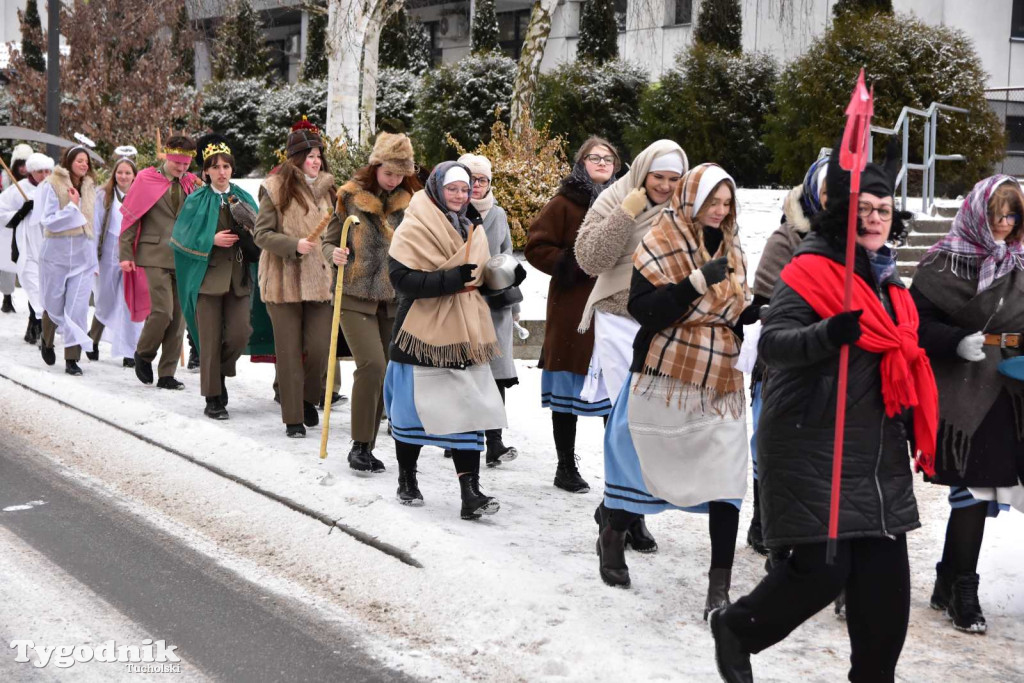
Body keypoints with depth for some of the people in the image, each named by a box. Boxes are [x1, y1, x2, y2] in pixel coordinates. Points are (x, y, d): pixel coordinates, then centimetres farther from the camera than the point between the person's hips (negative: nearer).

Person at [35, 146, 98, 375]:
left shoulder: (89, 188, 9)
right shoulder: (52, 185, -5)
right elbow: (47, 220, -11)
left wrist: (94, 258, 15)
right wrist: (72, 207, -17)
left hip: (82, 253, 3)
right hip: (56, 251, -3)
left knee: (78, 307, -5)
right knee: (54, 304, 8)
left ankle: (72, 358, -1)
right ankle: (47, 342, 36)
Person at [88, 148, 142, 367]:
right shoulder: (104, 195, 1)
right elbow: (95, 228, 1)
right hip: (109, 256, 0)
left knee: (131, 304, -3)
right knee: (105, 304, 11)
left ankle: (129, 352, 4)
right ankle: (93, 339, 35)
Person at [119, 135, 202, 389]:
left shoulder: (191, 184, 12)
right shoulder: (147, 180, 1)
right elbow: (131, 217, 1)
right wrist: (126, 254, -4)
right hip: (155, 256, -4)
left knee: (178, 316, 3)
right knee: (162, 311, -15)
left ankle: (167, 374, 11)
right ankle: (143, 354, 13)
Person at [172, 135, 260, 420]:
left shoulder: (243, 198, 11)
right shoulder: (197, 201, 1)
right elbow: (182, 237, -3)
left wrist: (250, 231, -10)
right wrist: (212, 241, -13)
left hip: (238, 277, 3)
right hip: (208, 276, -3)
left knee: (239, 335, -4)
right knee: (211, 340, -2)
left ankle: (220, 373, 26)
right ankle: (212, 399, 7)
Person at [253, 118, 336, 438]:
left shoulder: (327, 187, 10)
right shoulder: (277, 188, -4)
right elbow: (261, 234, -6)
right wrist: (294, 245, -19)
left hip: (320, 280, 4)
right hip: (283, 282, -3)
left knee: (320, 347, -1)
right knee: (289, 350, 1)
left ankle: (309, 399, 26)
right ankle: (293, 418, 9)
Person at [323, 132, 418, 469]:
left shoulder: (410, 201, 6)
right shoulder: (350, 197, -1)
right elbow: (328, 241, 4)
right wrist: (335, 254, -17)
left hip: (394, 299, 3)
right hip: (356, 296, -3)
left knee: (383, 373, 4)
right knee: (372, 364, -18)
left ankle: (366, 448, 16)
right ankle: (359, 445, -7)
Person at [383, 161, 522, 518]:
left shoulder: (472, 231, 14)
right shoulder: (413, 229, -8)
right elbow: (402, 279, -18)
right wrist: (450, 279, -26)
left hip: (464, 336, 5)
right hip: (423, 335, -5)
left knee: (468, 411, -3)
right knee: (412, 409, 7)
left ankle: (470, 491, -4)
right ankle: (407, 479, 27)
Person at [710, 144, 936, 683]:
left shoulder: (887, 281, 15)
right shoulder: (811, 270, -10)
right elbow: (772, 342, -21)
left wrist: (920, 436, 28)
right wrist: (829, 333, -39)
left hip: (879, 453, 8)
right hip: (814, 450, -8)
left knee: (884, 573, 6)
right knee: (823, 567, -8)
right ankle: (735, 627, 17)